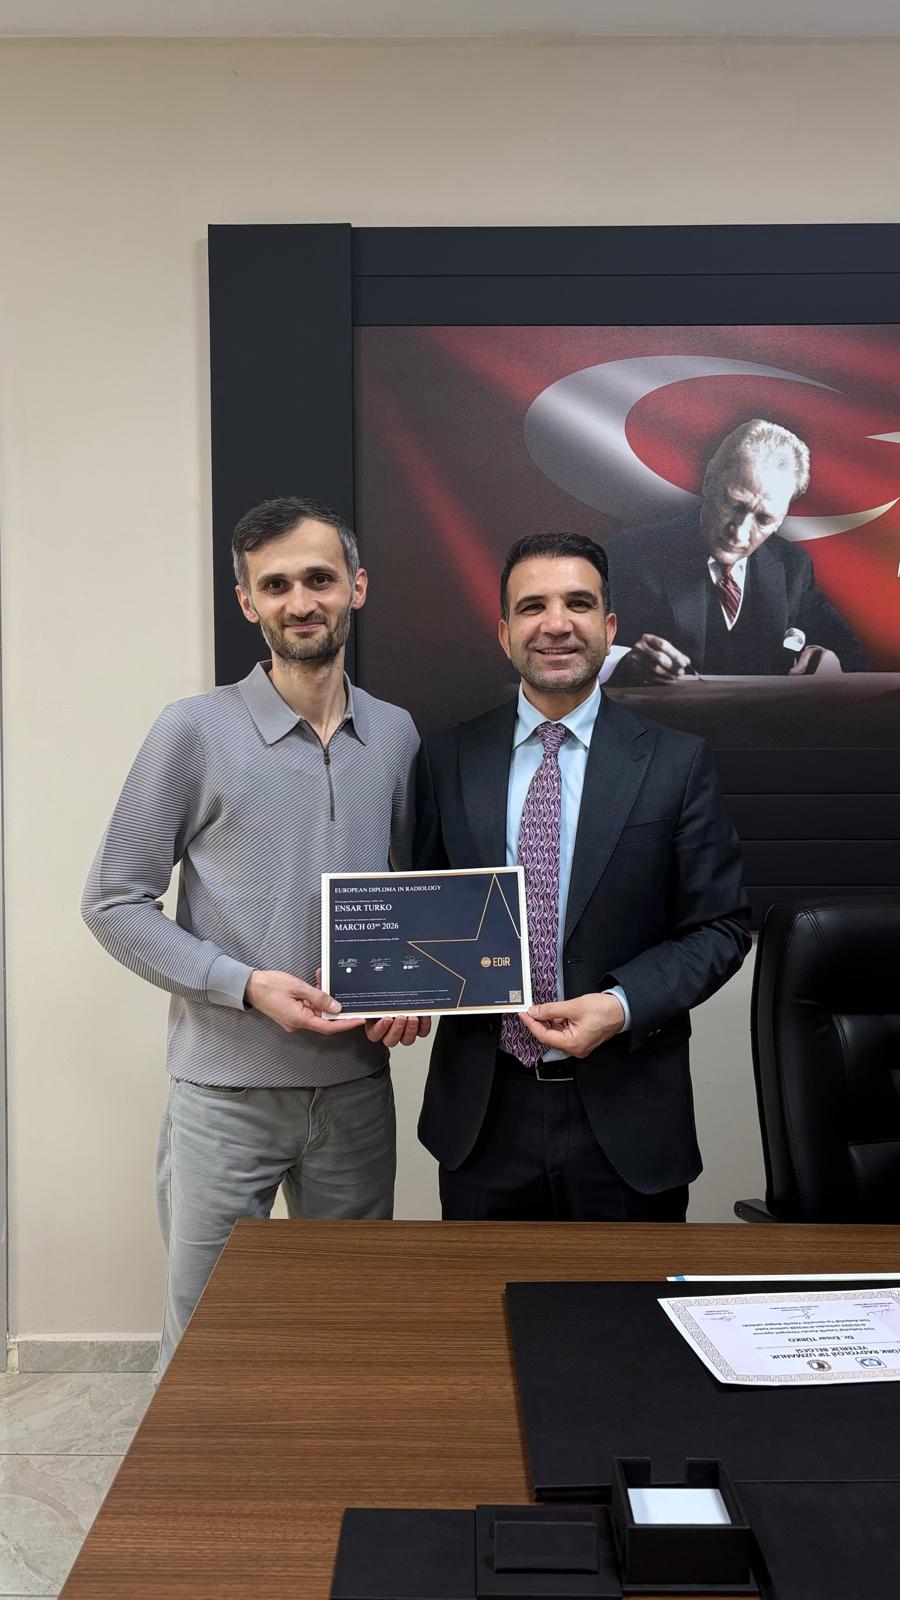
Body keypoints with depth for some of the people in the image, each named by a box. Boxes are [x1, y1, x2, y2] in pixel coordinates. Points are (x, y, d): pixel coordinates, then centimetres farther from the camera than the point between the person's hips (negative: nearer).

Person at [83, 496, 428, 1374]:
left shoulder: (396, 734, 5)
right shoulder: (194, 730, -8)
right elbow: (113, 901, -6)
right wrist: (246, 985, -17)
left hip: (357, 1087, 4)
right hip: (225, 1093, -3)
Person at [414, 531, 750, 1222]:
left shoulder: (677, 763, -4)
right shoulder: (447, 759, 2)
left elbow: (721, 925, -3)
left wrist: (622, 1004, -16)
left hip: (626, 1118, -1)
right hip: (482, 1113, 2)